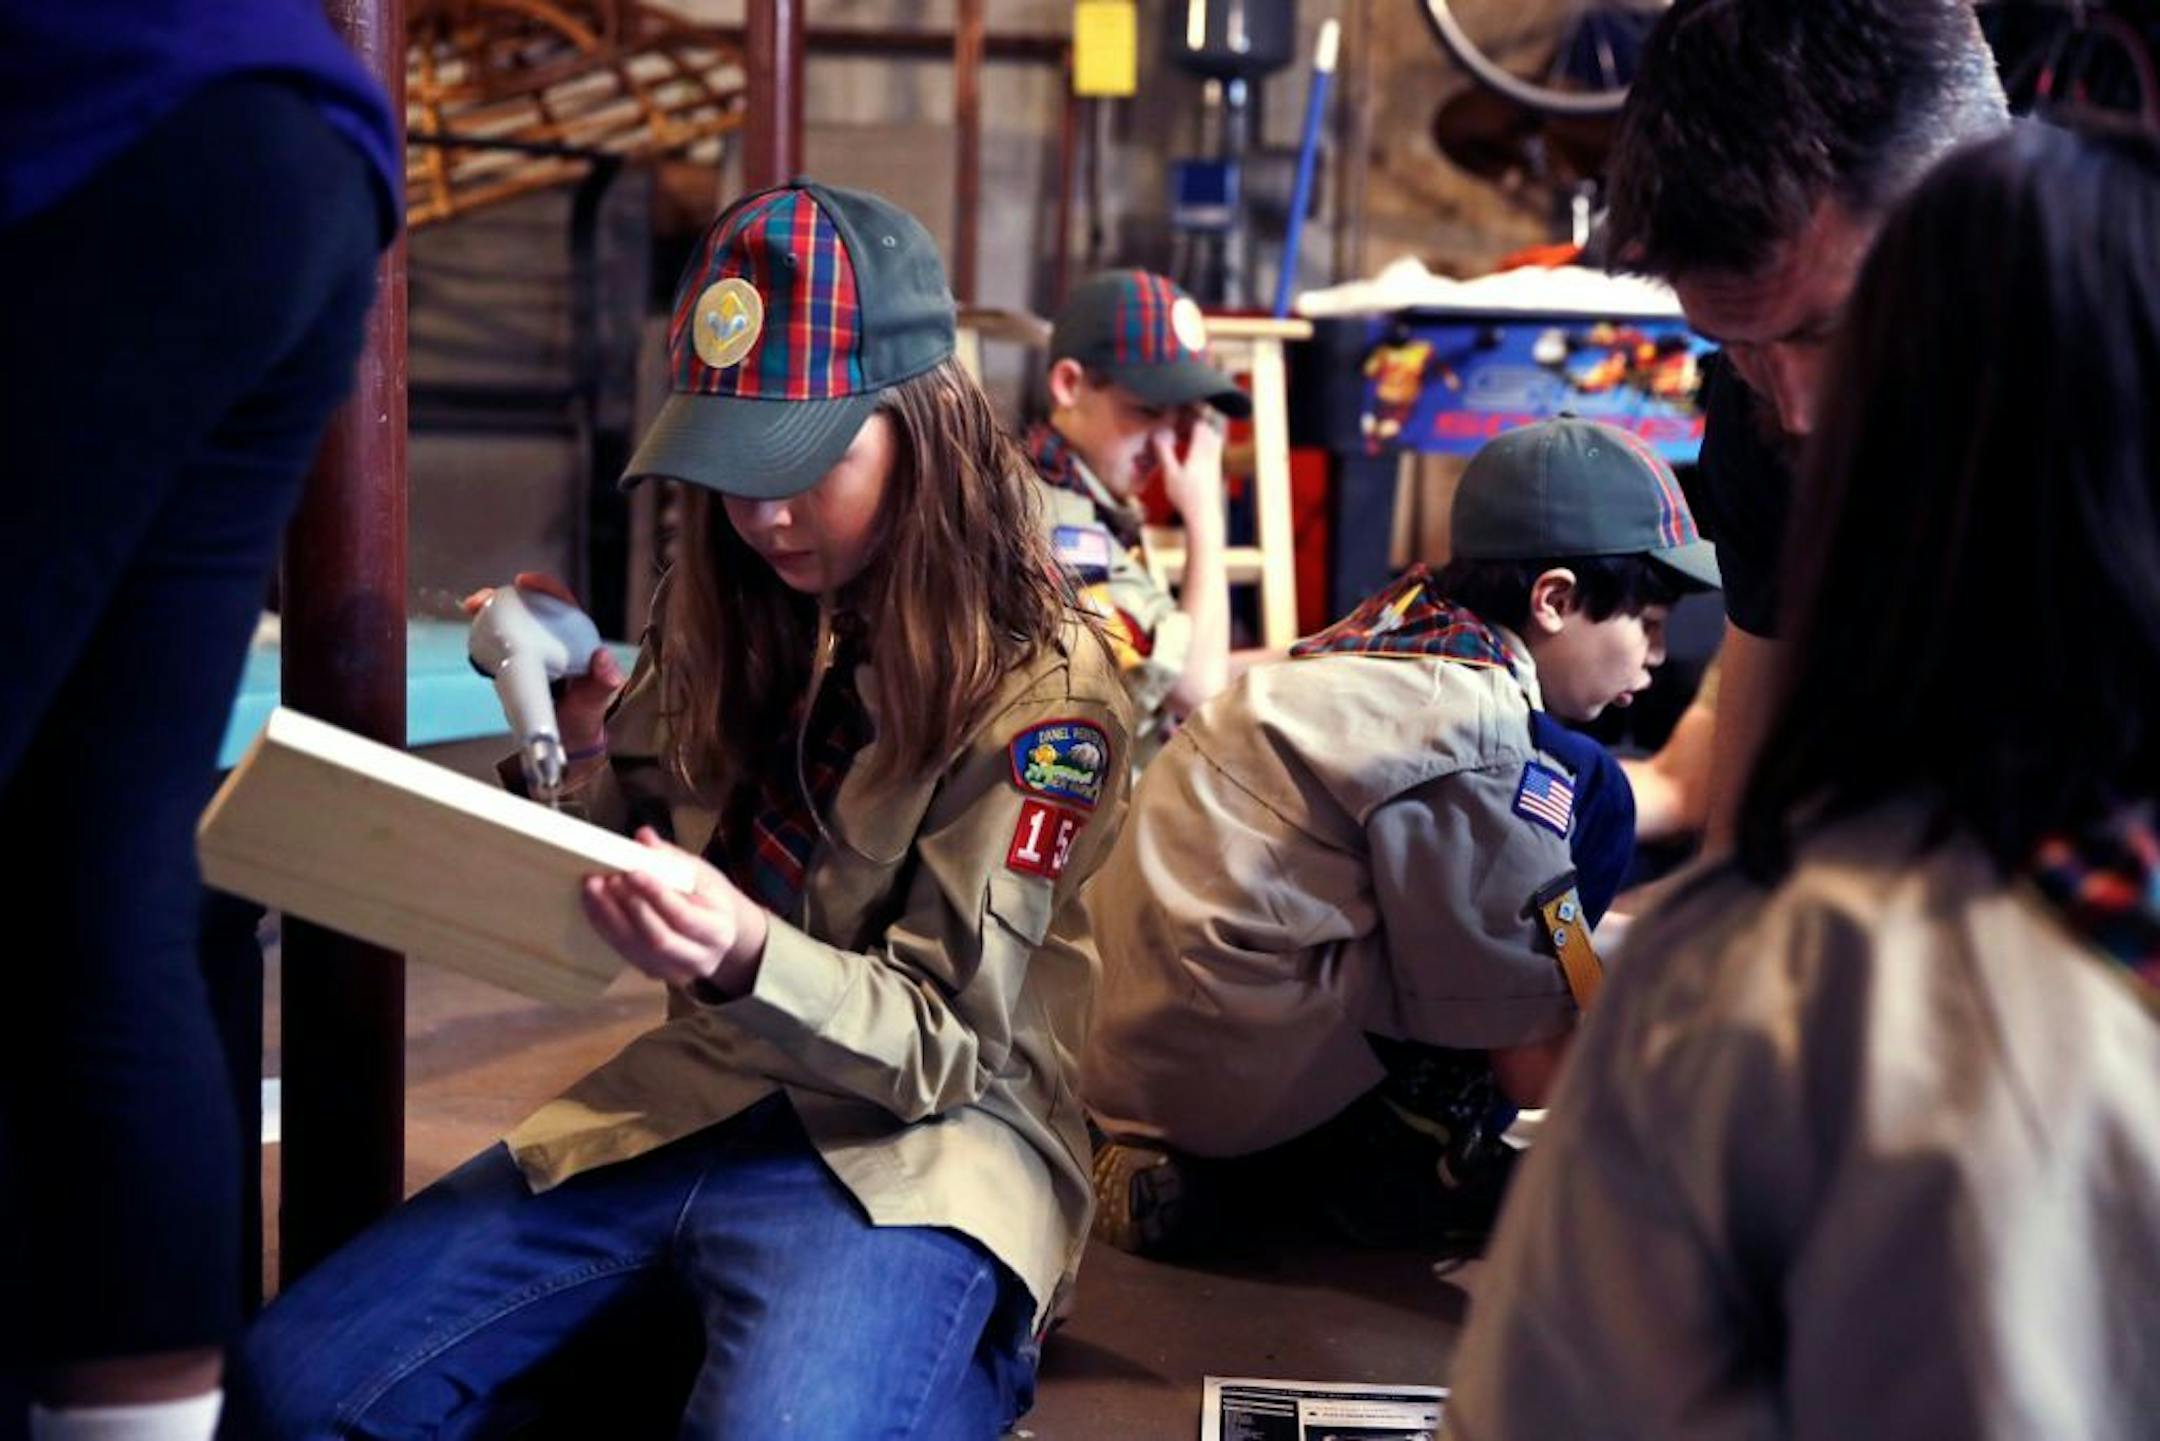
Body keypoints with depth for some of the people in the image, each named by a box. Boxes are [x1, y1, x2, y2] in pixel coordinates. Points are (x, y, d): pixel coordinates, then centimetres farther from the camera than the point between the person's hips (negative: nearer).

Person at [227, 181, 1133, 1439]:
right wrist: (589, 737, -5)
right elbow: (635, 855, 16)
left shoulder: (1041, 687, -10)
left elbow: (944, 1042, -12)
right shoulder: (738, 617, 8)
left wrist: (747, 959, -32)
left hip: (910, 1150, -5)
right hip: (701, 1096, 6)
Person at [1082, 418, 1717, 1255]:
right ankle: (1413, 1165, 2)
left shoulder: (1404, 629, 9)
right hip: (1241, 1081, -8)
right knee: (1588, 793, -5)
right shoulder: (1475, 730, -15)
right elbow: (1537, 1064, -10)